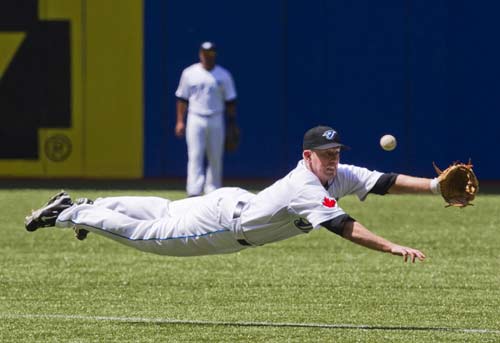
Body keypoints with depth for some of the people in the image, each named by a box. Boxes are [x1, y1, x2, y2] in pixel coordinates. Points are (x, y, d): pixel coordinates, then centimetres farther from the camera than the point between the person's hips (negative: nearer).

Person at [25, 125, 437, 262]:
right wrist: (394, 248, -52)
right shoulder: (306, 188, -36)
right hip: (221, 221, -8)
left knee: (163, 211, 24)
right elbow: (344, 226, -46)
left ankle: (82, 207, 37)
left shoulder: (341, 176, -11)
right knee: (147, 233, 3)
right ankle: (69, 214, 15)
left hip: (233, 203, 8)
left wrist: (434, 185, -30)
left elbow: (387, 181, -17)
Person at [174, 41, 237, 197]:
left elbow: (230, 101, 6)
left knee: (215, 158, 4)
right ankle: (194, 192, -16)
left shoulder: (223, 75, 3)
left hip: (216, 121, 1)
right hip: (195, 120, -1)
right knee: (195, 156, -10)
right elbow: (182, 99, 7)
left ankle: (212, 191, 14)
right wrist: (180, 121, 1)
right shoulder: (189, 73, 3)